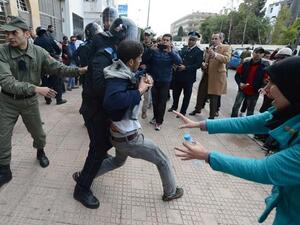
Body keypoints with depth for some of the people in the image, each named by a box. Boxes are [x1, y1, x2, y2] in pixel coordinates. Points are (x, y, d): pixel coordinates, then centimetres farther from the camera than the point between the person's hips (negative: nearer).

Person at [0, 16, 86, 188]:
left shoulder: (39, 52, -12)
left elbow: (58, 68, -10)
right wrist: (36, 88, -36)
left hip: (30, 101, 2)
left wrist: (79, 70, -25)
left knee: (38, 133, 18)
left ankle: (40, 152, 51)